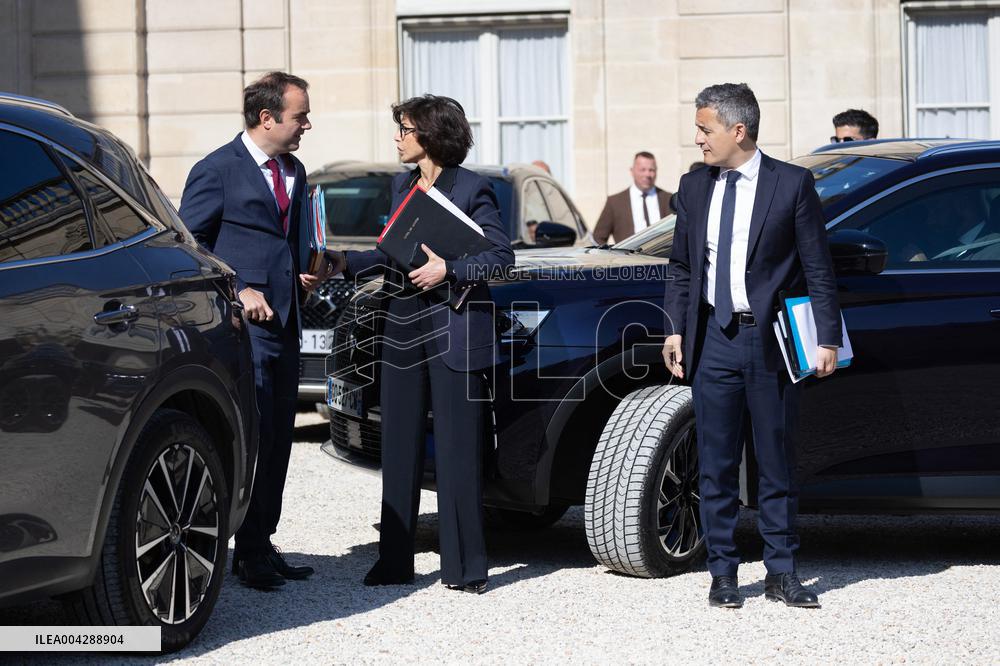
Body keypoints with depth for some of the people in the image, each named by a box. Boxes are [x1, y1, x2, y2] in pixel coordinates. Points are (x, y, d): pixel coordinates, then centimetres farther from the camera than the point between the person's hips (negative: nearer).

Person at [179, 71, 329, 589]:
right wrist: (238, 291, -13)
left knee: (277, 439, 10)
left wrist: (306, 274, 9)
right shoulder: (217, 171, -6)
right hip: (243, 325, -8)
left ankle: (262, 544, 18)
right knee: (252, 437, -8)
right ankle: (250, 551, -2)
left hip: (284, 323, 8)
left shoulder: (294, 172, 17)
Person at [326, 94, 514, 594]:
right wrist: (347, 263, 7)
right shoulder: (402, 186, 13)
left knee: (457, 451, -3)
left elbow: (501, 257, -11)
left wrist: (447, 270, -20)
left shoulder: (471, 190, -8)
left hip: (455, 331, -7)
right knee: (399, 449, 9)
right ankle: (395, 562, 16)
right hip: (404, 328, 7)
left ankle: (464, 567, 3)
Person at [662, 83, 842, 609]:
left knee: (777, 463, 5)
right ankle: (723, 572, 13)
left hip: (770, 341, -3)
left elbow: (817, 269, -3)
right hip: (713, 342, 3)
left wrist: (827, 339, -8)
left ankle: (781, 572, 14)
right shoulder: (694, 187, 9)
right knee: (715, 466, 5)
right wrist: (675, 330, 4)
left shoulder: (792, 184, -3)